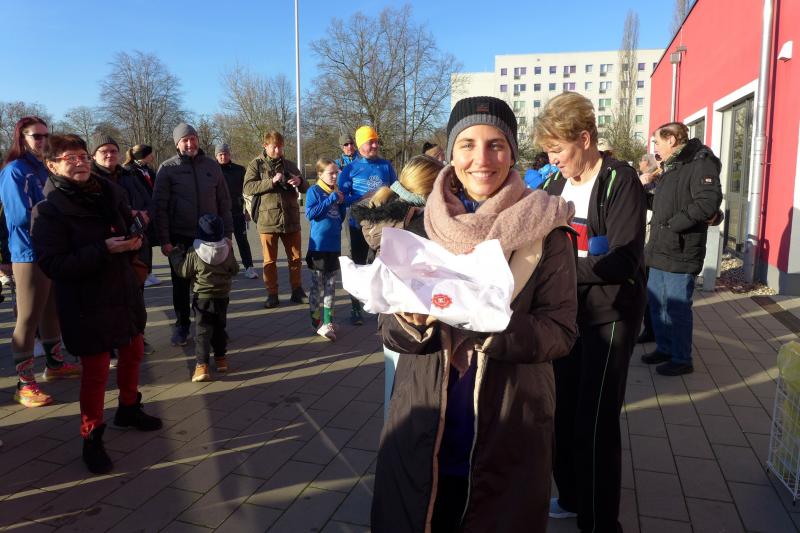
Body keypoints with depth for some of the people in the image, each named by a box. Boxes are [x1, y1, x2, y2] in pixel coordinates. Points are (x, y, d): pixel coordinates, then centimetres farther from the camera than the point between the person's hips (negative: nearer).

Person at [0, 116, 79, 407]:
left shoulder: (42, 169, 13)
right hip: (30, 254, -8)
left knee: (52, 311, 18)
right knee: (28, 318, -3)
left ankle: (54, 363, 33)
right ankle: (24, 383, 5)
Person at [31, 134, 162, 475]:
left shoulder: (111, 193, 2)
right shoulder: (48, 210, -15)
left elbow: (128, 230, 19)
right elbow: (53, 265, -21)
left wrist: (133, 242, -4)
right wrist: (104, 249, -29)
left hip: (125, 292, 6)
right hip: (86, 304, -6)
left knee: (132, 353, 21)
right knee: (95, 371, 2)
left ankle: (129, 409, 45)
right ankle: (92, 439, 22)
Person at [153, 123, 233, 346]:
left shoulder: (212, 166, 4)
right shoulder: (168, 168, -3)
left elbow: (224, 202, 7)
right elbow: (160, 206, -5)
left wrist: (227, 233, 3)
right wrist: (164, 240, -9)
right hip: (180, 237, -1)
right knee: (181, 283, 9)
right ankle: (182, 325, 24)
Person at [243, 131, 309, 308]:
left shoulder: (289, 165, 12)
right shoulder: (256, 165, 3)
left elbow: (306, 187, 16)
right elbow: (248, 188, -9)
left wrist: (300, 182, -8)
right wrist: (271, 182, -18)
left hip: (291, 219, 3)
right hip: (267, 219, -3)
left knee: (295, 257, 9)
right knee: (270, 260, 5)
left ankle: (297, 291, 23)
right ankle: (272, 294, 15)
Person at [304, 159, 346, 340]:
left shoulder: (337, 193, 11)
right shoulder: (314, 191, -5)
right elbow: (310, 214, -18)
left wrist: (342, 203, -1)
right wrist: (331, 199, -18)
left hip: (334, 245, 6)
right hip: (318, 246, -6)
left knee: (330, 286, 12)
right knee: (317, 287, 3)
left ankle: (327, 321, 22)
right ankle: (317, 323, 12)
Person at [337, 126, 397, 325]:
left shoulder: (386, 165, 4)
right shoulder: (350, 169, -2)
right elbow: (342, 198, -7)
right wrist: (364, 198, -18)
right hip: (360, 224, -2)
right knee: (358, 265, 7)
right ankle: (355, 308, 17)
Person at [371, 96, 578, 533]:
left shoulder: (544, 231, -7)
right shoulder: (421, 225, -1)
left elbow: (560, 332, -10)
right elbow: (387, 326, -1)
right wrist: (411, 320, -23)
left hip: (508, 428, -1)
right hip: (423, 422, 2)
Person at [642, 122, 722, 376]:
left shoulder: (700, 163, -13)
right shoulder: (671, 167, 17)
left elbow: (708, 202, -25)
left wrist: (672, 224, -21)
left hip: (680, 251, -9)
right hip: (661, 249, 10)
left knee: (677, 307, 0)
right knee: (656, 302, 17)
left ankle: (682, 359, 14)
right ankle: (664, 348, 32)